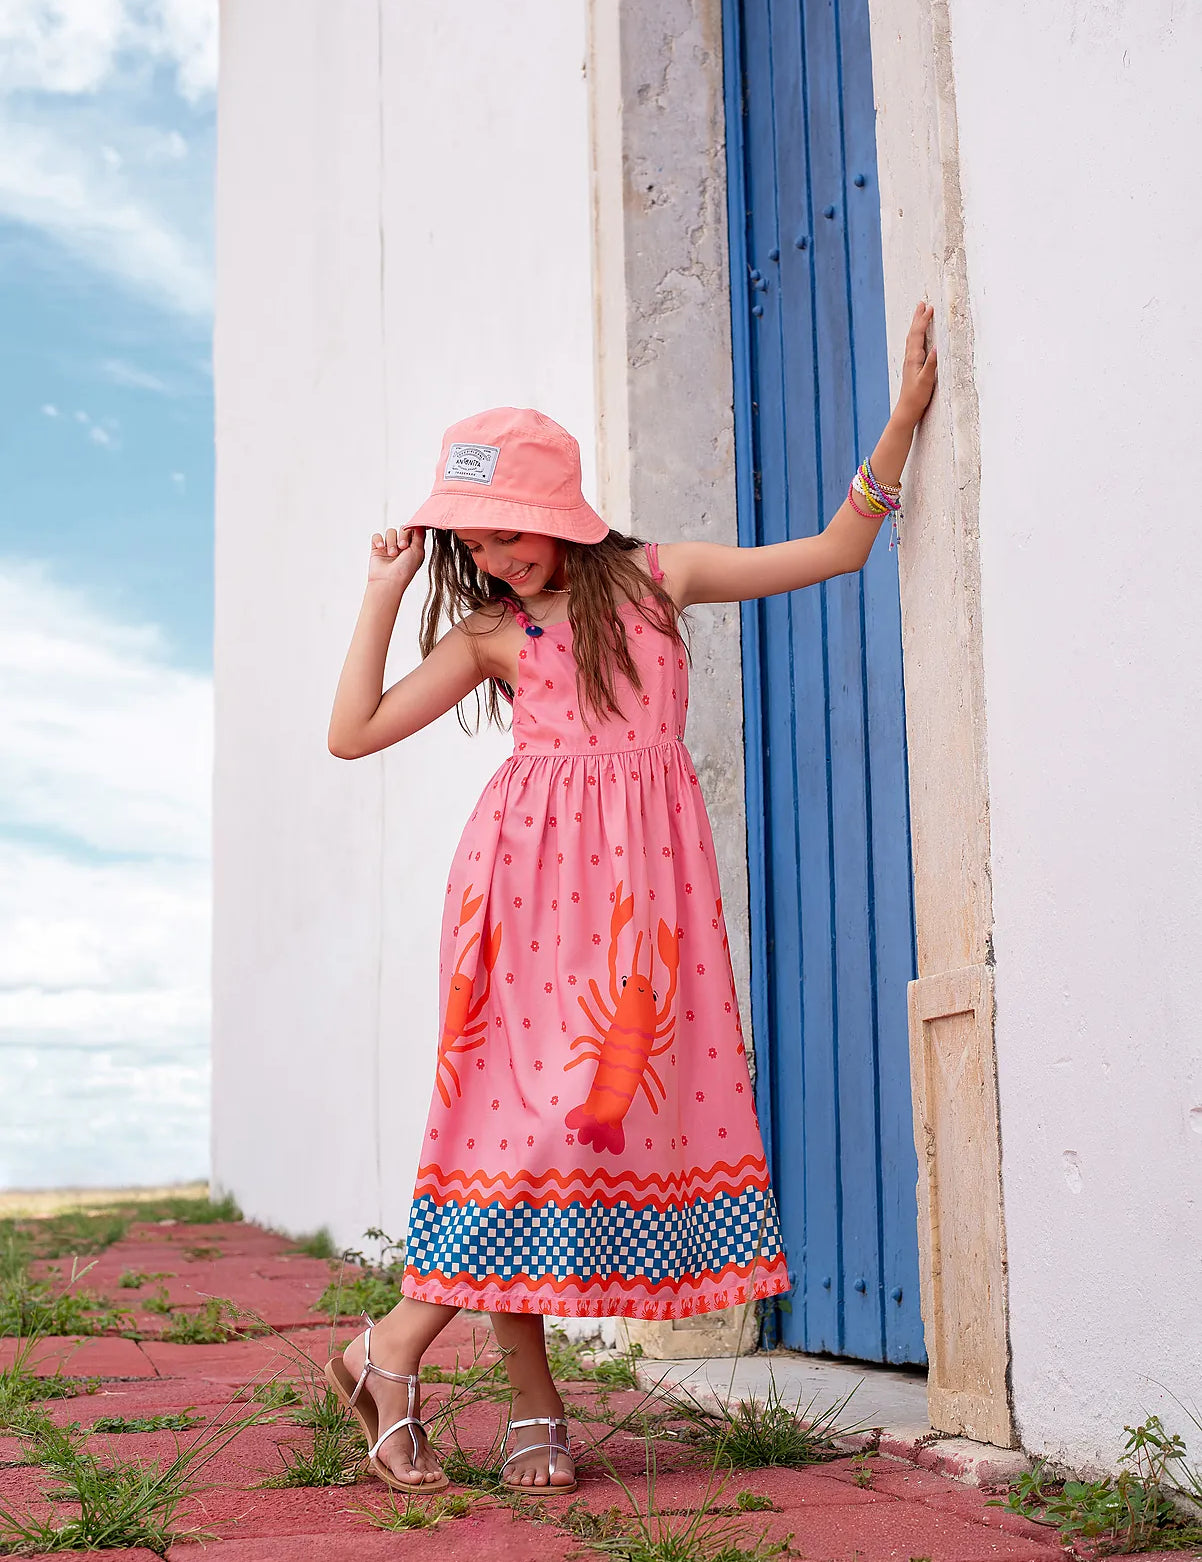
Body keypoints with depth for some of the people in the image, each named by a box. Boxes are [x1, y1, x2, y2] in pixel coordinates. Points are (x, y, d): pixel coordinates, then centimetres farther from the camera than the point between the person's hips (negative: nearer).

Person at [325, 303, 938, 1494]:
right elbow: (353, 733, 2)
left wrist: (901, 421, 7)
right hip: (535, 870, -2)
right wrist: (383, 594, 3)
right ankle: (534, 1403, 0)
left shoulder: (656, 577, 12)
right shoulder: (487, 634, 10)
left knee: (624, 1096, -4)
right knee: (540, 1102, -12)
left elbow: (834, 549, 14)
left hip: (646, 869, 2)